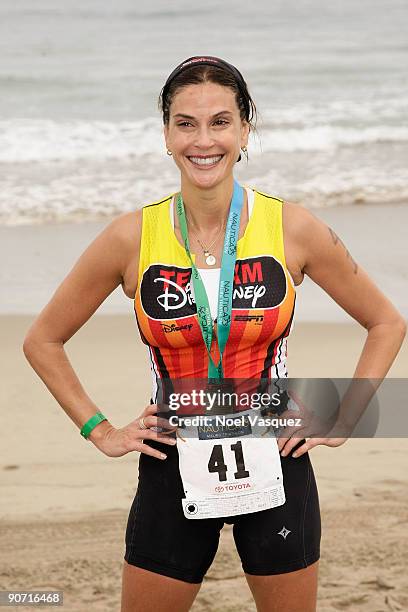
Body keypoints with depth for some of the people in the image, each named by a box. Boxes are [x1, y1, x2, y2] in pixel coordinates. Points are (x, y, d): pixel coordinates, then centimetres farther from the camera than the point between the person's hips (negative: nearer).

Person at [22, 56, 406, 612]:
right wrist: (100, 431, 2)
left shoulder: (293, 228, -5)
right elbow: (43, 341, 7)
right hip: (173, 473, 0)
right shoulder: (132, 239, -6)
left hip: (275, 468, 0)